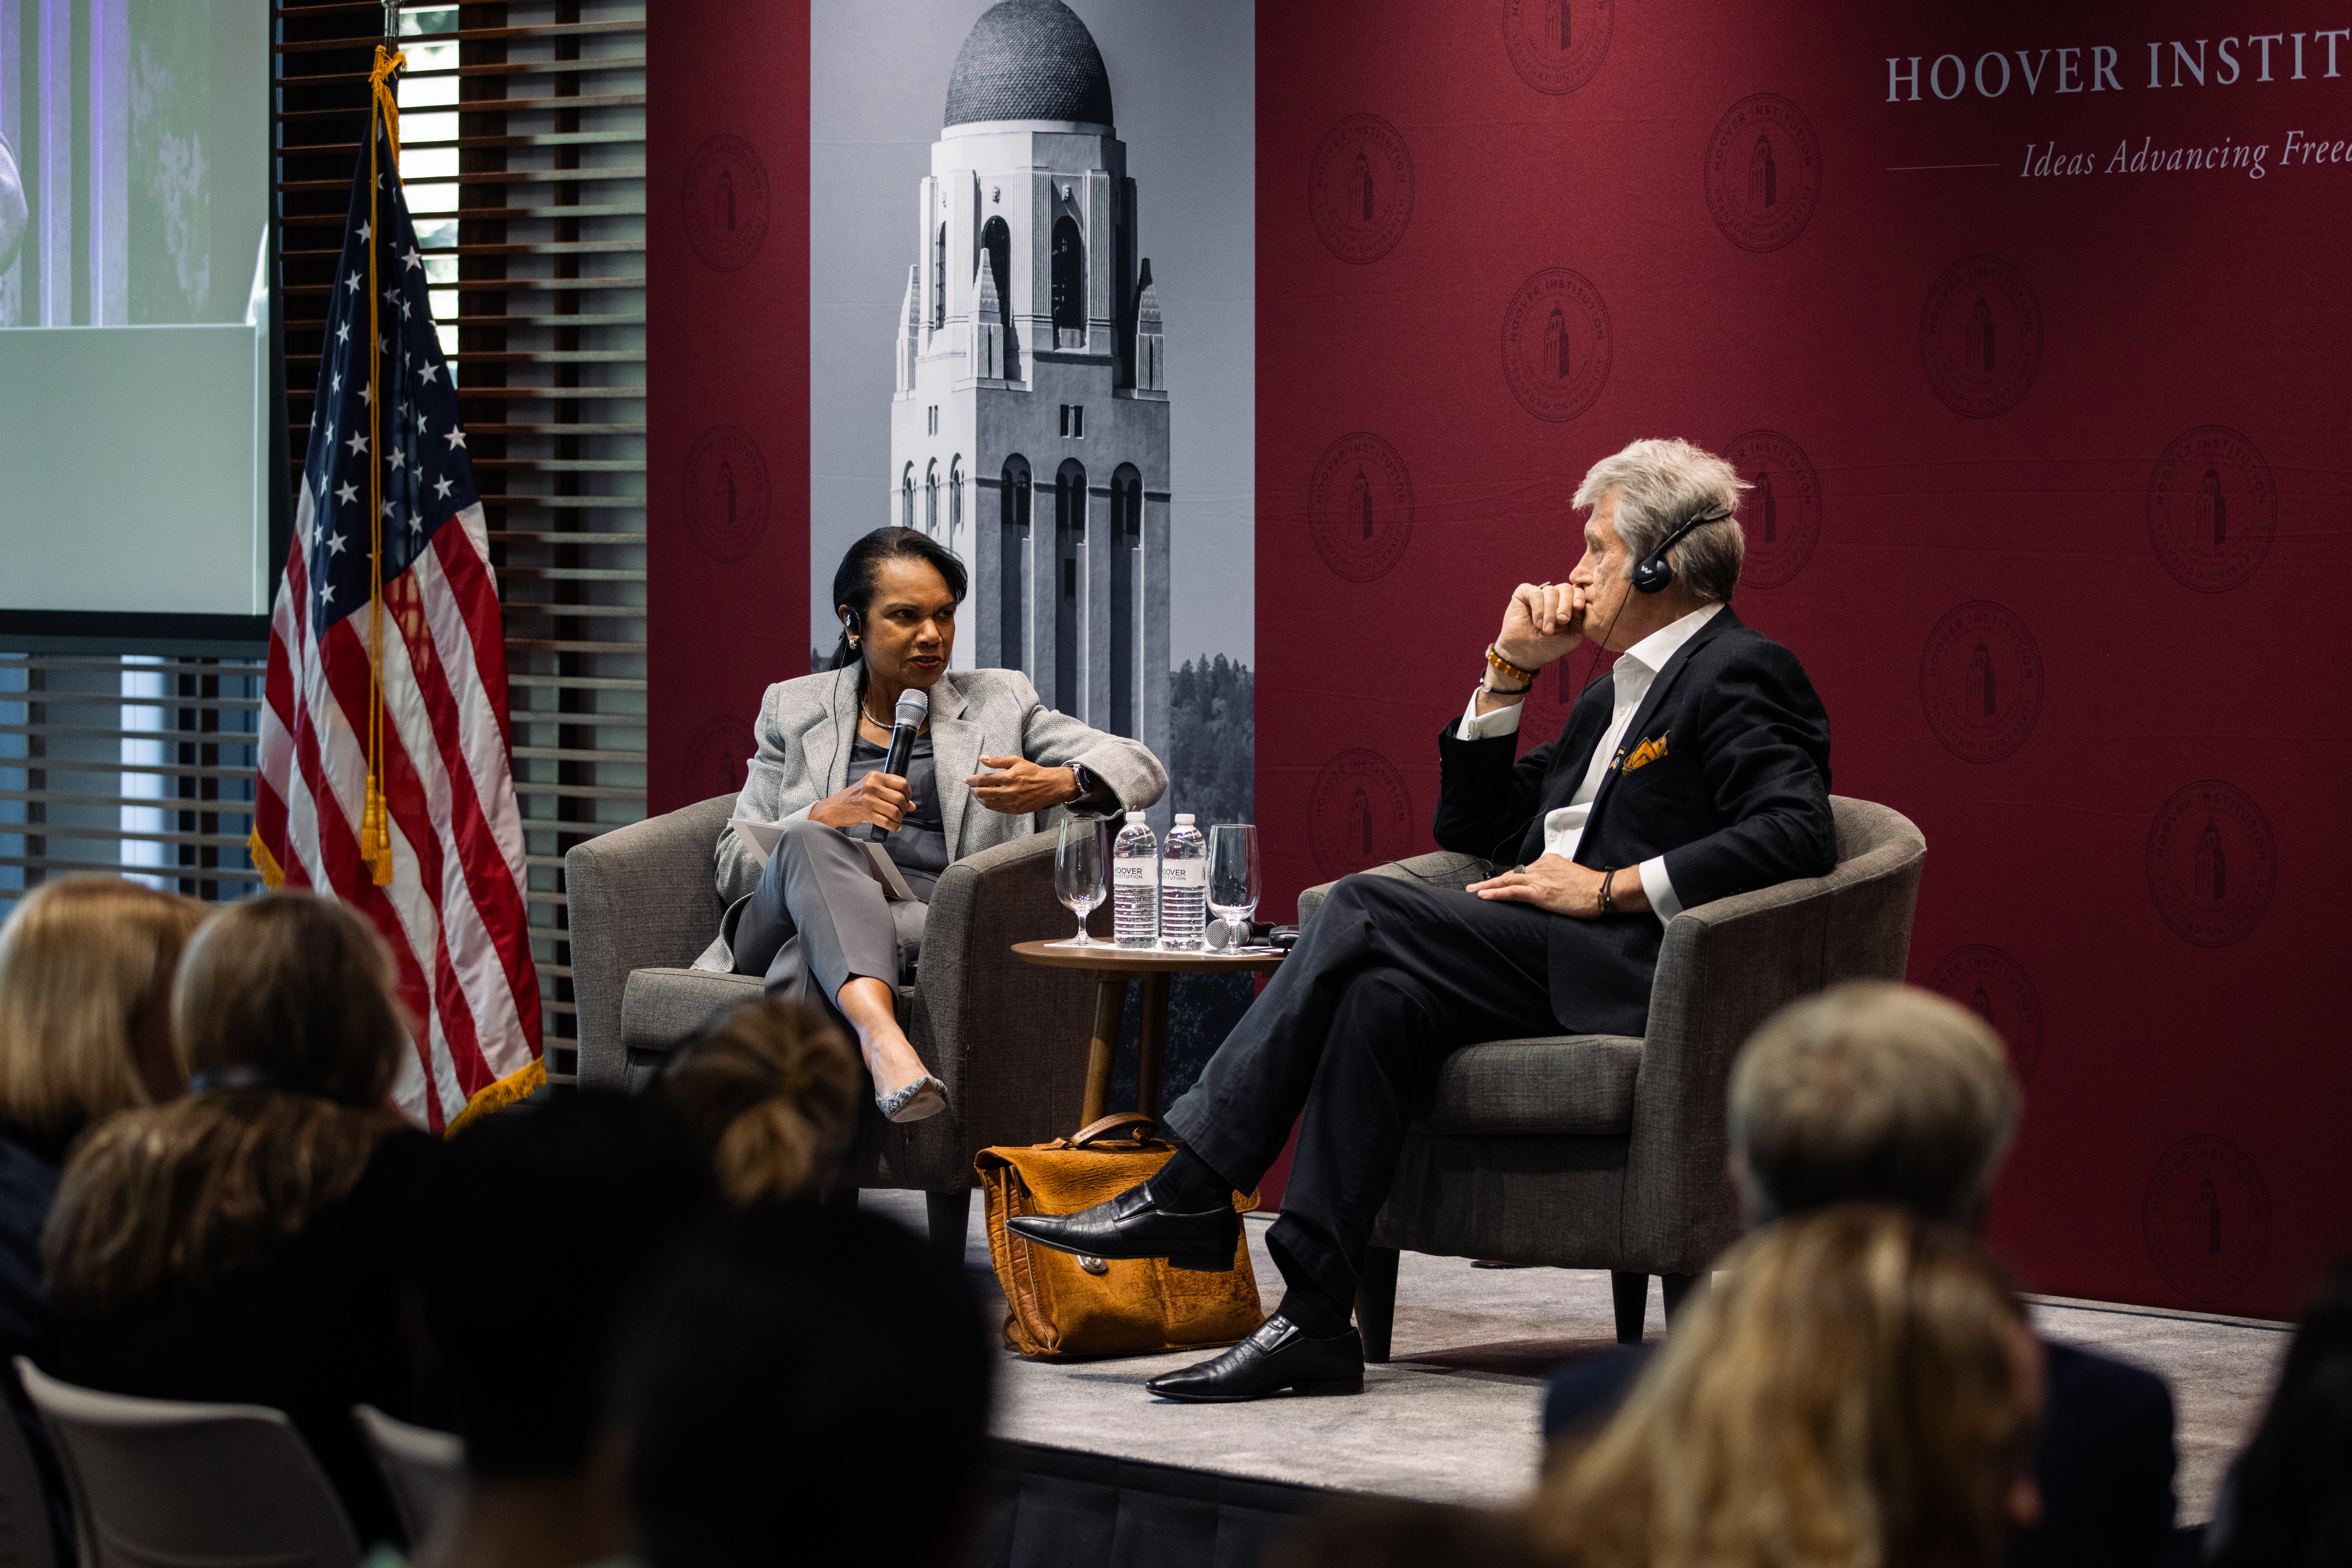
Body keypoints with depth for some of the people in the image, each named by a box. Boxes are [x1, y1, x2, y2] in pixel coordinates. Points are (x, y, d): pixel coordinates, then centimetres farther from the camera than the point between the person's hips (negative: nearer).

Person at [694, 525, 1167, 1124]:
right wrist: (826, 817, -8)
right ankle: (883, 1041, -59)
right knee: (809, 844, -36)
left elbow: (1143, 770, 13)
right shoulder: (794, 708, 21)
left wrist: (1059, 783, -11)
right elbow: (734, 866, 13)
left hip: (927, 926, 0)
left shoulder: (1000, 701, 21)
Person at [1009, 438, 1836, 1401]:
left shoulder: (1740, 676, -1)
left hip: (1640, 978, -9)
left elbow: (1797, 835, -18)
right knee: (1387, 997, -19)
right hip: (1561, 969, 9)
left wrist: (1611, 889, -17)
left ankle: (1192, 1193, -19)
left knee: (1366, 911, -20)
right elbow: (1473, 830, 28)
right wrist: (1511, 670, 18)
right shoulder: (1614, 697, 28)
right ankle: (1313, 1323, -25)